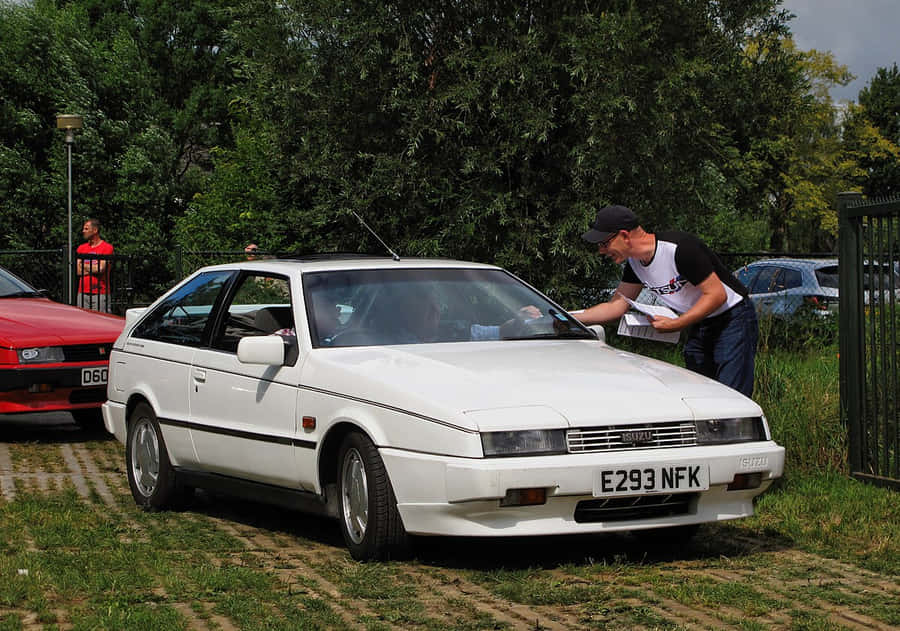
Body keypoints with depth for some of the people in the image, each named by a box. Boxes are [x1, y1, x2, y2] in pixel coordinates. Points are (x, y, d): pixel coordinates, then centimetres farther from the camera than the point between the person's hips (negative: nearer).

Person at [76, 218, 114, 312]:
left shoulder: (107, 248, -2)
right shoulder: (81, 248, 14)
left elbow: (101, 269, -12)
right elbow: (78, 271, 5)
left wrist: (84, 266, 2)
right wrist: (94, 268, -6)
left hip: (100, 294, -4)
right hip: (83, 293, 4)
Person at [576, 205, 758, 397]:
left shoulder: (680, 248, -26)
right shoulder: (634, 263, 0)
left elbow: (717, 295, -24)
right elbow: (616, 305, 8)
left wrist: (675, 324, -26)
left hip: (732, 318, -8)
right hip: (697, 326, 8)